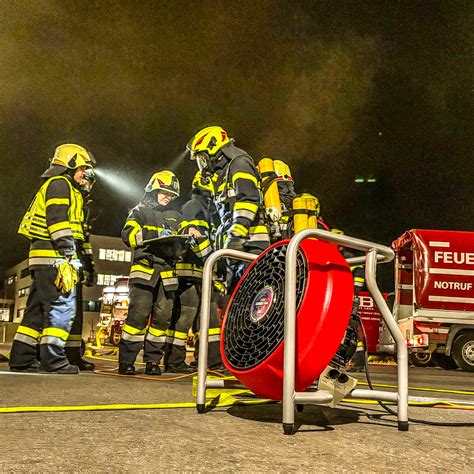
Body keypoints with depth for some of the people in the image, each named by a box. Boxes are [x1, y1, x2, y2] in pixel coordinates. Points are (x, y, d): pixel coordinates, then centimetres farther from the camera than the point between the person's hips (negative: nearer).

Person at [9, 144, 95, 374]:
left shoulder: (51, 186, 30)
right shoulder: (60, 184, -2)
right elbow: (58, 219, -16)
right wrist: (68, 254, -21)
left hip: (42, 257, 10)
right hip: (54, 256, -10)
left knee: (38, 308, 10)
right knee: (62, 306, -11)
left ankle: (21, 359, 12)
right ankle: (53, 359, -12)